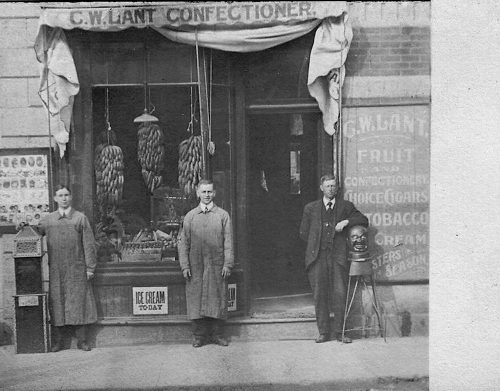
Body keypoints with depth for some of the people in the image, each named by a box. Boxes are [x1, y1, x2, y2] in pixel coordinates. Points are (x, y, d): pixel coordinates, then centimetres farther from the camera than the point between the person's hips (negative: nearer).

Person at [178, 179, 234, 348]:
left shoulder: (223, 215, 5)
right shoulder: (190, 216, 8)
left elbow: (228, 242, 2)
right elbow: (183, 242, 7)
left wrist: (227, 264, -6)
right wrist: (184, 265, -1)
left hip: (217, 266, -1)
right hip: (195, 266, 1)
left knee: (218, 300, 2)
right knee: (196, 300, 2)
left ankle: (217, 334, 12)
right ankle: (199, 335, 11)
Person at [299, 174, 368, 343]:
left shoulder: (345, 206, 13)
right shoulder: (310, 208, 14)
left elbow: (364, 220, 10)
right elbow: (304, 233, 17)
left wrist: (346, 222, -4)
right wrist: (316, 245, 8)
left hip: (338, 256, -1)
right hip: (317, 257, 1)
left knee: (340, 294, -5)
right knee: (319, 295, 0)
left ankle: (340, 332, 4)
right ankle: (323, 332, 7)